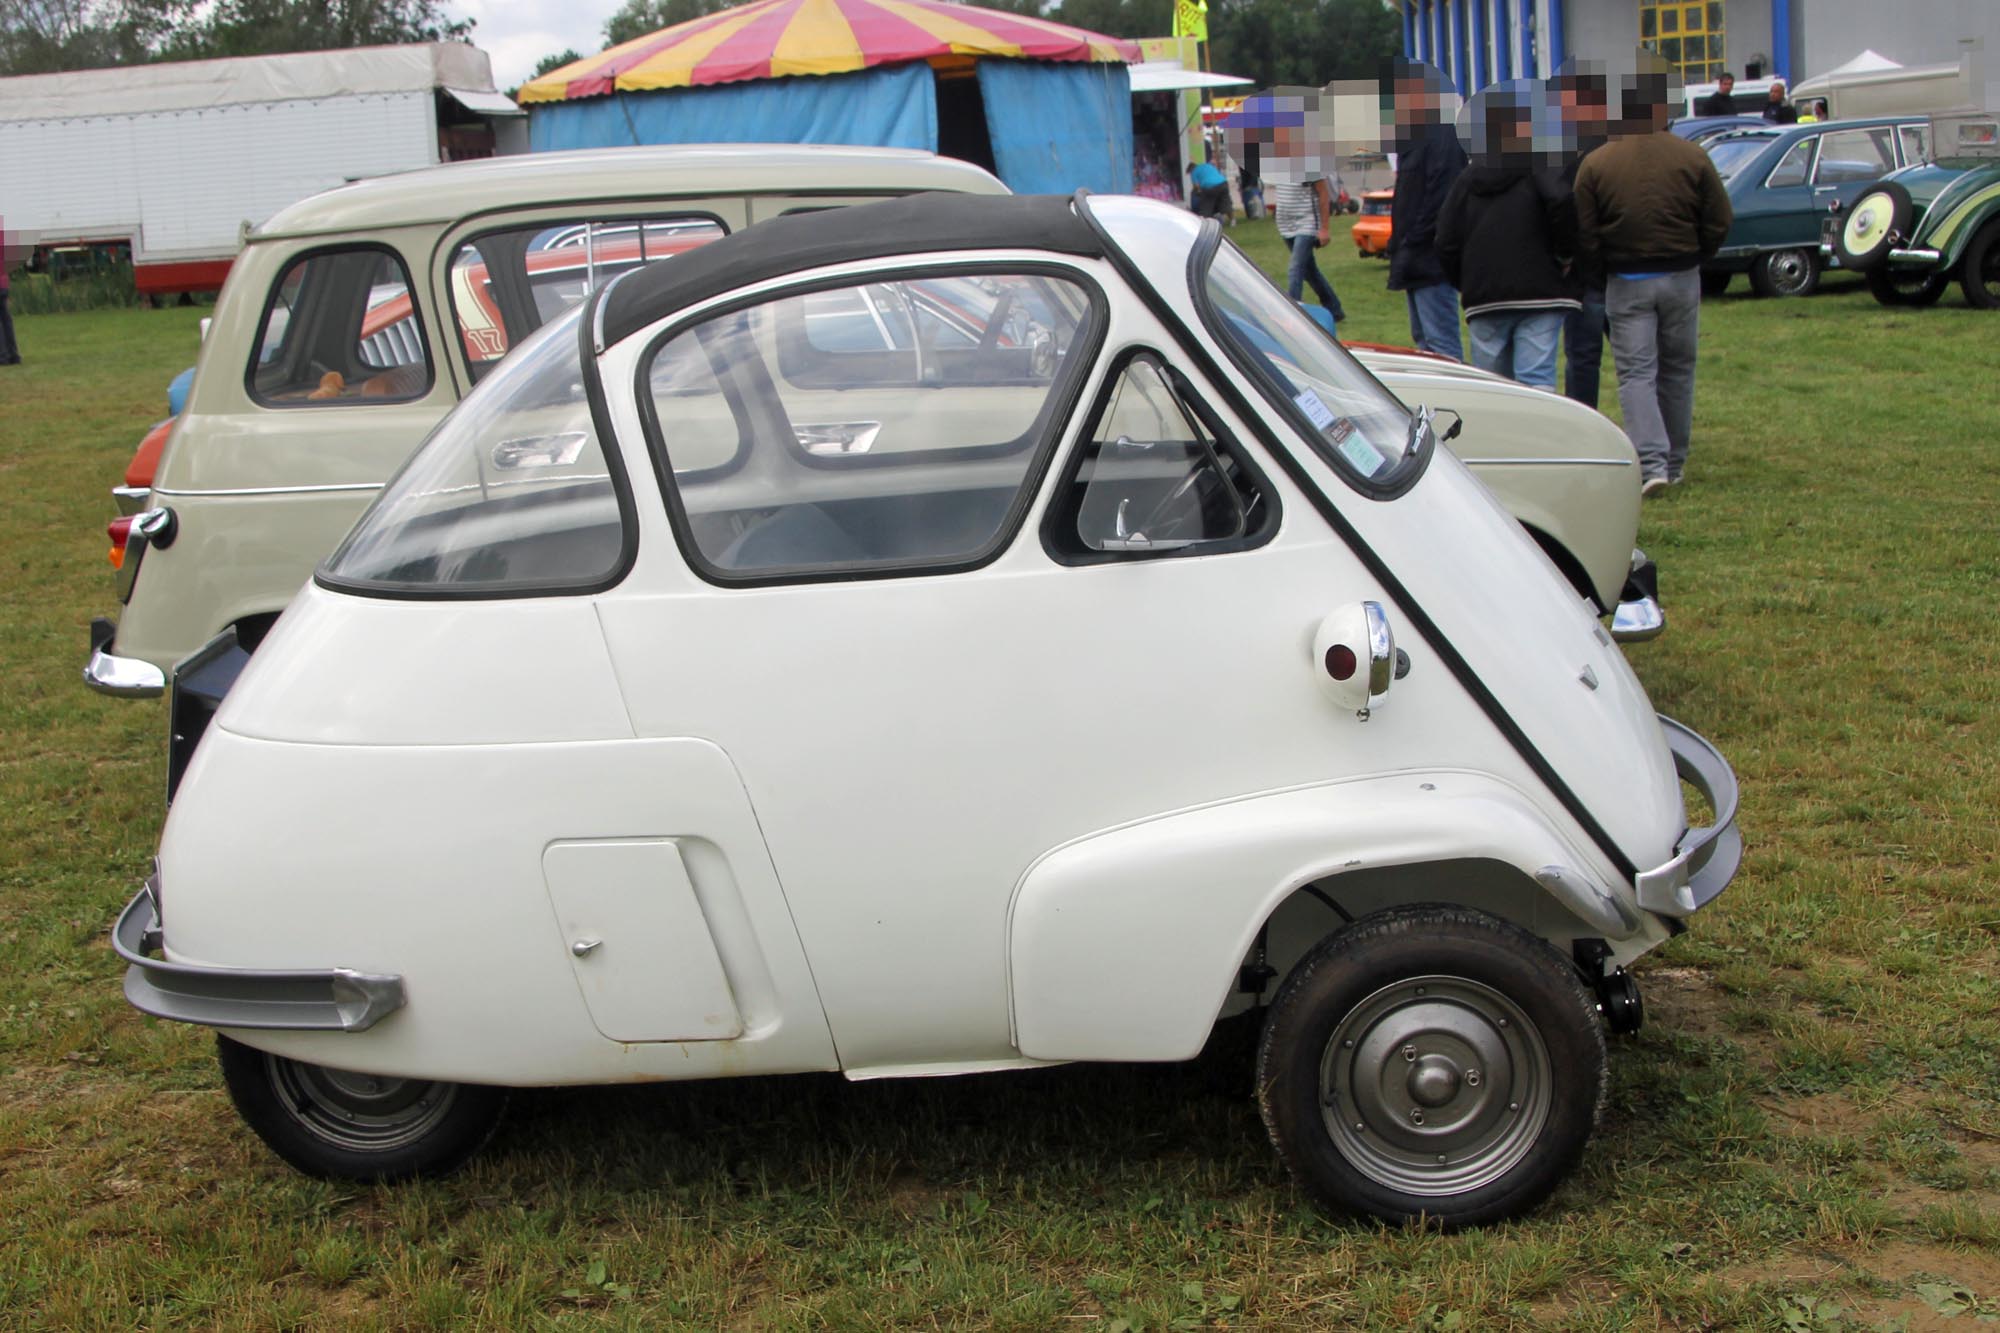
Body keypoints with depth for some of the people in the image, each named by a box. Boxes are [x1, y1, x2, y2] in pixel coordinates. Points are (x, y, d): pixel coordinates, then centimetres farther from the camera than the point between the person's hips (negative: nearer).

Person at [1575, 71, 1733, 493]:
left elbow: (1584, 237, -4)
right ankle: (1673, 462, 22)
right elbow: (1719, 223, 0)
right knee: (1677, 370, 14)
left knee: (1636, 373, 0)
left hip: (1626, 282, -2)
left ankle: (1651, 463, -16)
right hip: (1682, 279, 2)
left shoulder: (1595, 165, -6)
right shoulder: (1692, 158, -3)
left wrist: (1603, 271, 13)